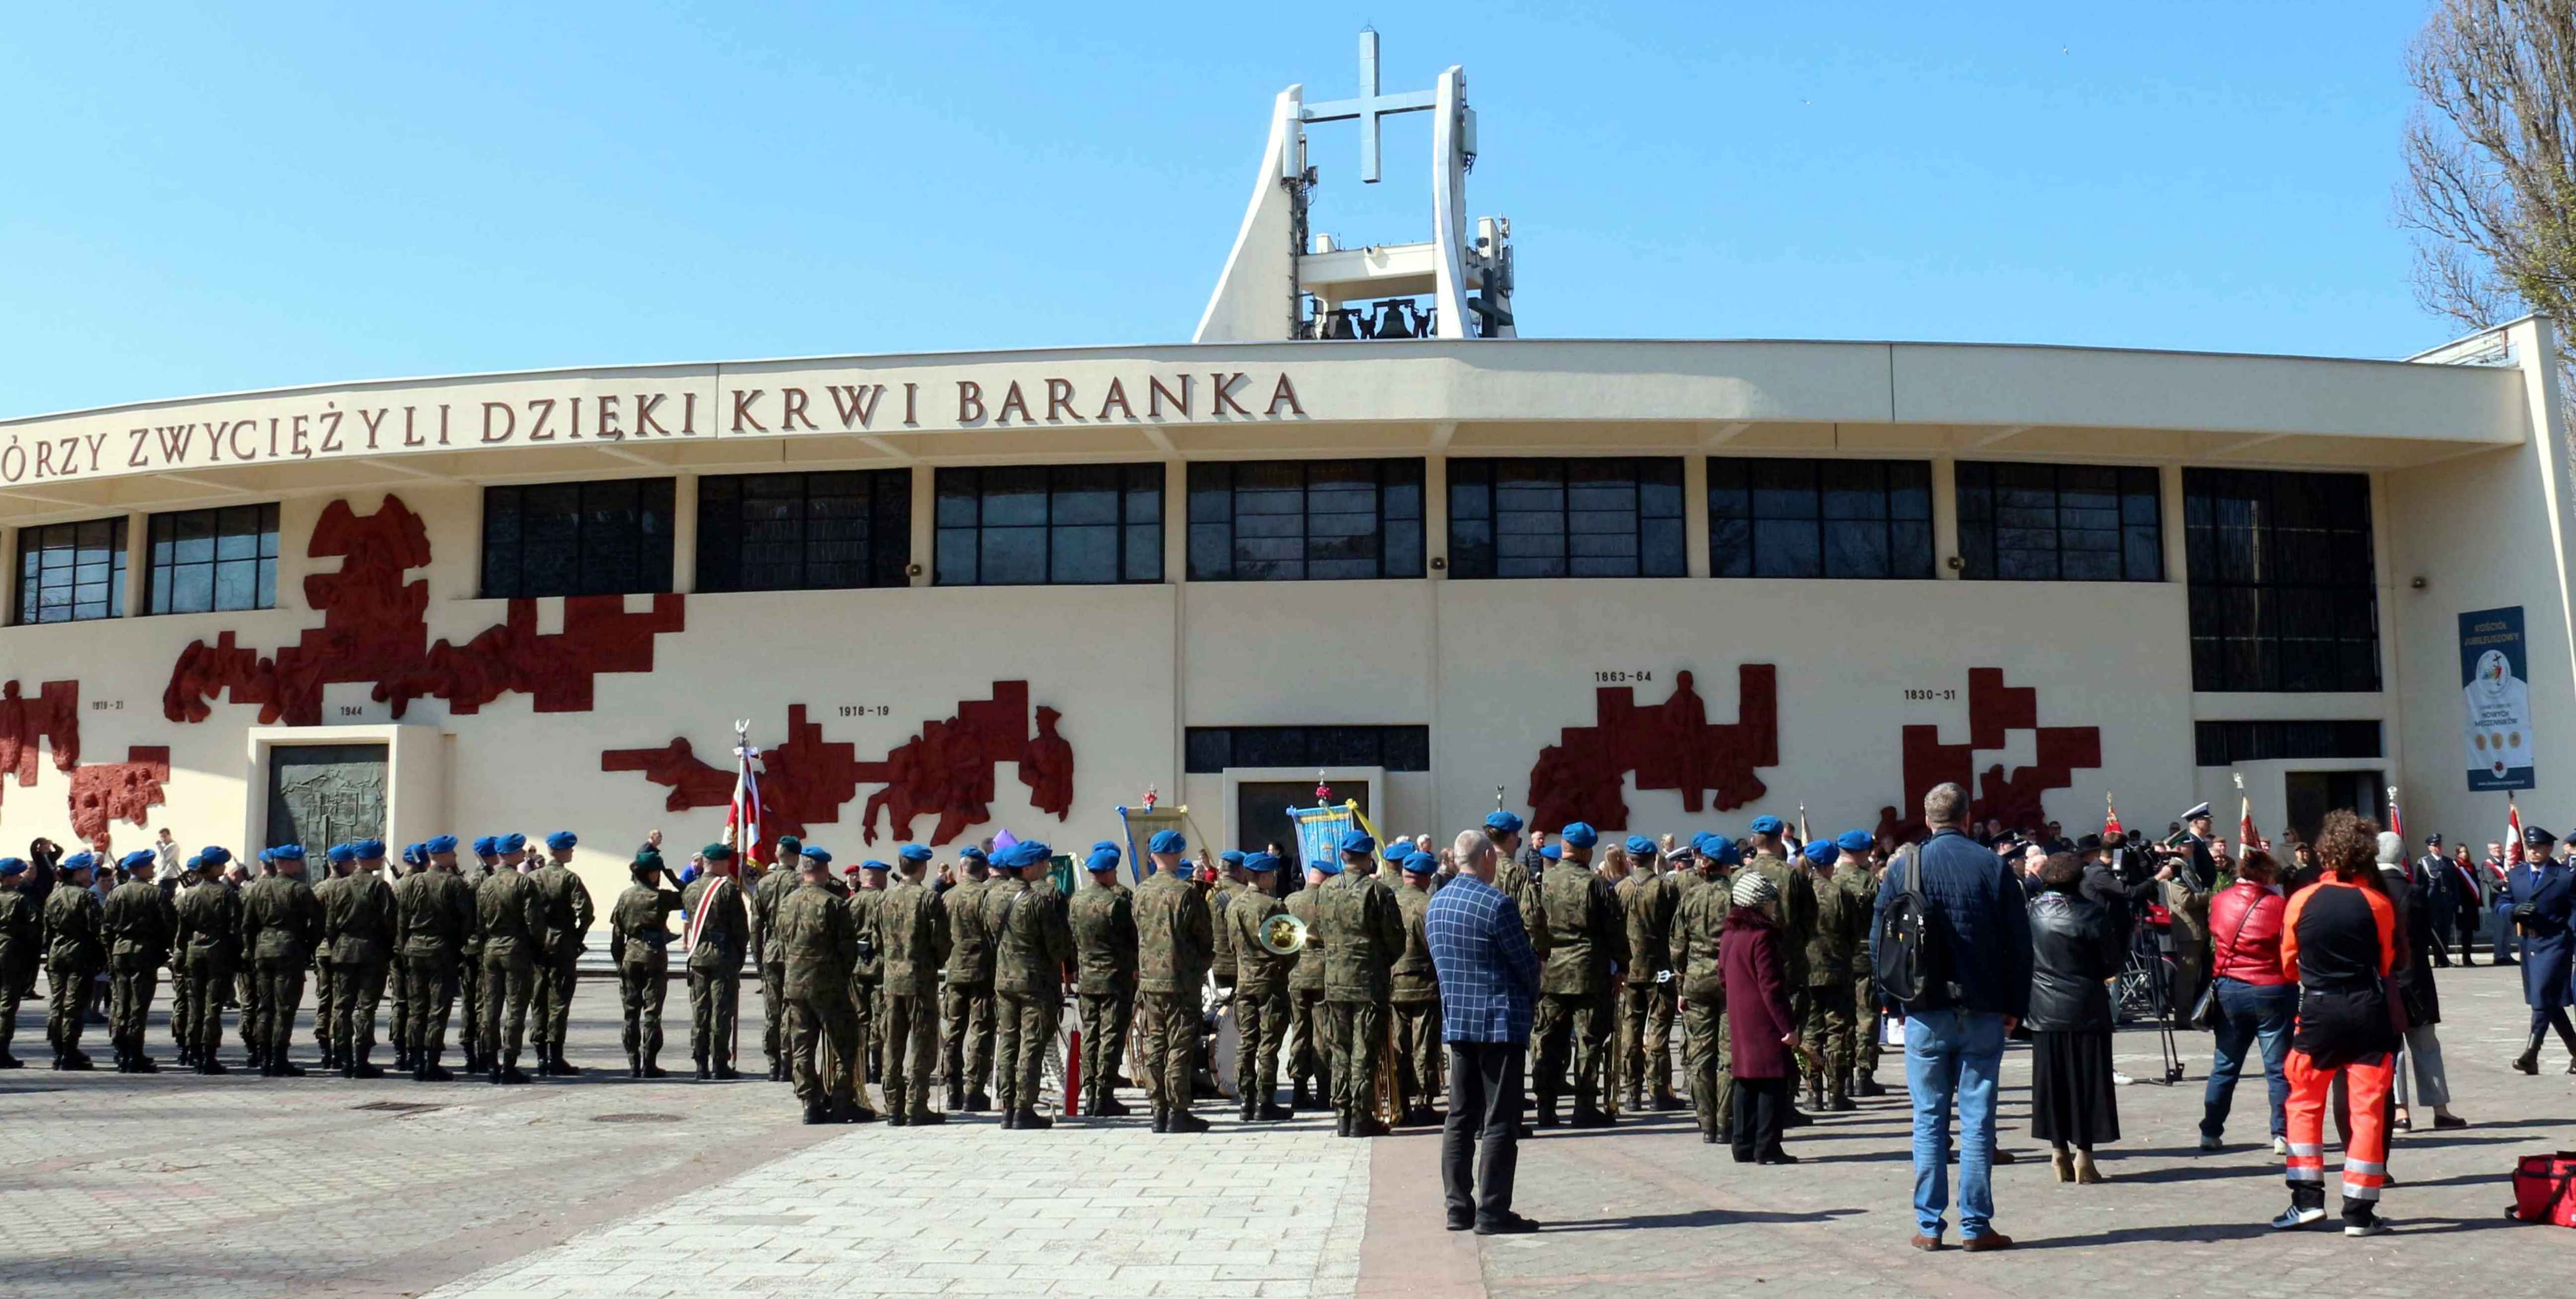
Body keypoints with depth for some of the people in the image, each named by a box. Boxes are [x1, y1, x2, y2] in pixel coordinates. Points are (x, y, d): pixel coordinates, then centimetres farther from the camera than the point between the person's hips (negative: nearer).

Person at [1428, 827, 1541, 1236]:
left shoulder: (1436, 903, 7)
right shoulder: (1497, 904, -16)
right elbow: (1526, 962, -9)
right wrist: (1531, 1000, 9)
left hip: (1456, 1019, 7)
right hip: (1501, 1020, -7)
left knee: (1460, 1118, 12)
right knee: (1500, 1122, -2)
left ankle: (1458, 1207, 15)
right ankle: (1493, 1212, -1)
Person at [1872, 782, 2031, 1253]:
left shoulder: (1903, 868, 0)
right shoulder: (1993, 867, 0)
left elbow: (1879, 943, 2)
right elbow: (2019, 943, 0)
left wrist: (1896, 1002, 11)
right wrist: (2016, 1006, 7)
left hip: (1925, 1013, 0)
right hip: (1982, 1011, 0)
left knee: (1929, 1119, 6)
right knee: (1977, 1119, 4)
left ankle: (1929, 1225, 8)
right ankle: (1976, 1226, 6)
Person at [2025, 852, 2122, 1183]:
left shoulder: (2031, 912, 0)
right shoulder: (2090, 914, -11)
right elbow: (2112, 963, -4)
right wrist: (2122, 932, 11)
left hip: (2044, 1012, 3)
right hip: (2085, 1011, -3)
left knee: (2051, 1079, 10)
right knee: (2086, 1080, 3)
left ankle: (2058, 1152, 12)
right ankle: (2083, 1155, 3)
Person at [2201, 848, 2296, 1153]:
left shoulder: (2219, 901, 0)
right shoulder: (2279, 905, -12)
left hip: (2230, 988, 4)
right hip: (2273, 991, -4)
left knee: (2224, 1066, 12)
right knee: (2279, 1068, 5)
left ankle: (2210, 1133, 12)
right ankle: (2283, 1135, 4)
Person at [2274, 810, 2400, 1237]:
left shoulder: (2302, 901, -4)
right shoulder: (2379, 904, -5)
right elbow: (2387, 963, 3)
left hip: (2318, 1011, 0)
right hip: (2368, 1012, 0)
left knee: (2304, 1104, 14)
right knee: (2368, 1109, 4)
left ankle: (2307, 1199, 10)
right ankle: (2359, 1213, 4)